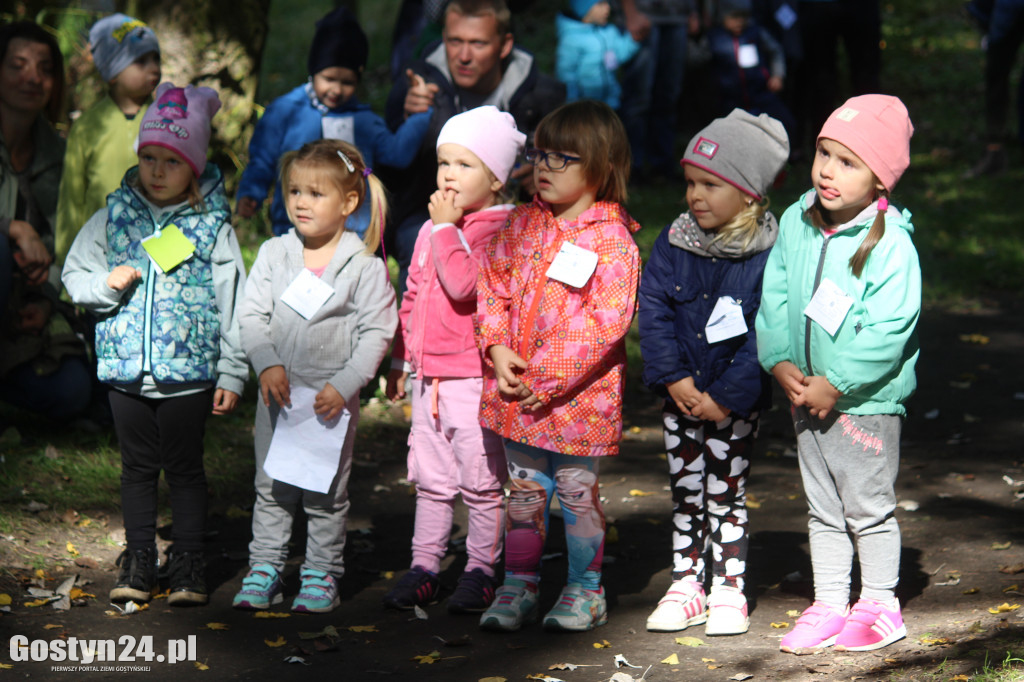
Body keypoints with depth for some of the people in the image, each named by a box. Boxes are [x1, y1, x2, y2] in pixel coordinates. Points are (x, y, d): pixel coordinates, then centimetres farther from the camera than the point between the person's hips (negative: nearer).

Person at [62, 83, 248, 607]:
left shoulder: (212, 225, -3)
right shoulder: (114, 215, 5)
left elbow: (232, 303, -2)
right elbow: (74, 274, 12)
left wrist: (232, 374, -5)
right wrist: (107, 284, -10)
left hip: (190, 372, -3)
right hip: (126, 368, 3)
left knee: (184, 468, 4)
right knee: (138, 467, 12)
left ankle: (188, 565, 14)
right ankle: (138, 562, 21)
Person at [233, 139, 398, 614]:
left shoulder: (365, 267, -7)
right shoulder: (273, 254, 2)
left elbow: (376, 333, -8)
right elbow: (251, 315, 1)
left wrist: (343, 386, -16)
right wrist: (266, 364, -14)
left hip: (333, 396, -3)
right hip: (278, 392, 3)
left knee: (326, 493, 5)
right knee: (271, 486, 10)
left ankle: (322, 575, 16)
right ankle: (264, 571, 18)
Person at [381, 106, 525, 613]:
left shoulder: (500, 230, -12)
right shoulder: (432, 229, 12)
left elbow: (463, 284, -27)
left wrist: (446, 228, -18)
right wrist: (401, 358, 22)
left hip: (475, 376, -7)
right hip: (429, 374, 7)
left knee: (481, 483, 1)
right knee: (431, 480, 13)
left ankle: (480, 571, 11)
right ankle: (423, 567, 19)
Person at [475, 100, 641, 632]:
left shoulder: (613, 241, -12)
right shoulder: (521, 225, 7)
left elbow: (605, 323, -18)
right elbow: (492, 287, 9)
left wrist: (547, 378, -20)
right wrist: (498, 349, -8)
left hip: (580, 395, -5)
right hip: (517, 390, 5)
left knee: (577, 493, 6)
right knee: (523, 491, 13)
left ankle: (585, 592, 19)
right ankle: (518, 588, 22)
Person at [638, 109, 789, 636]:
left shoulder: (767, 256, -14)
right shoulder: (672, 244, -2)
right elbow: (653, 310, -2)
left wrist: (728, 394, -18)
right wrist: (673, 376, -13)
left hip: (735, 401, -4)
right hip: (680, 394, 4)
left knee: (726, 493, 6)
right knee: (685, 489, 12)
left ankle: (728, 590, 17)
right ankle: (686, 585, 22)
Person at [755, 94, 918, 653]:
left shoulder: (891, 244, -19)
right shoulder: (796, 223, -1)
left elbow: (888, 330, -22)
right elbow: (775, 297, 5)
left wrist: (835, 385, -21)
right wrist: (780, 362, -8)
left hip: (866, 398, -6)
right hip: (805, 394, 6)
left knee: (868, 506, 6)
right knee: (822, 507, 15)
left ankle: (879, 604, 21)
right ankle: (828, 604, 26)